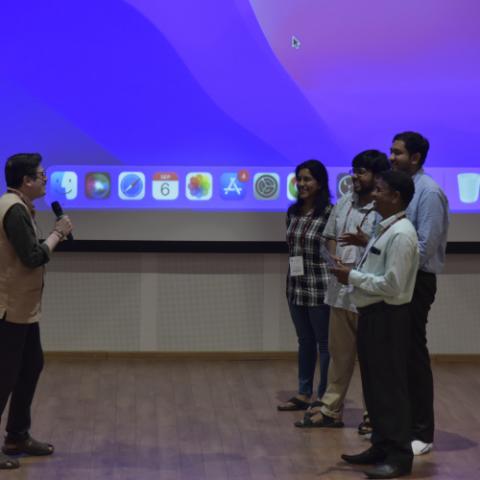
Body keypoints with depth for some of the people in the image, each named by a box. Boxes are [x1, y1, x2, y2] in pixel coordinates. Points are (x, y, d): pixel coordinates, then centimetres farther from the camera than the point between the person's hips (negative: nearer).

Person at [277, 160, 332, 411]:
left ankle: (325, 397, 12)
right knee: (304, 341, 15)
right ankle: (304, 394, 24)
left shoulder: (329, 214, -12)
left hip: (320, 287, -7)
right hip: (295, 286, 7)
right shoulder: (293, 212, 9)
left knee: (324, 342, 4)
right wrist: (292, 278, 15)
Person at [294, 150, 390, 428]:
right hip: (341, 289, 7)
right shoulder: (345, 202, 9)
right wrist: (335, 258, 2)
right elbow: (331, 235, 19)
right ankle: (331, 410, 26)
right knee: (340, 353, 16)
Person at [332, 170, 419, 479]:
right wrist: (353, 276, 3)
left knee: (391, 386, -3)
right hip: (373, 314, 10)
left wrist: (353, 277, -15)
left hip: (388, 317, -10)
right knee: (374, 384, 16)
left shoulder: (401, 234, -17)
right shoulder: (385, 230, 14)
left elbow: (392, 285, -23)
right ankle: (381, 447, 26)